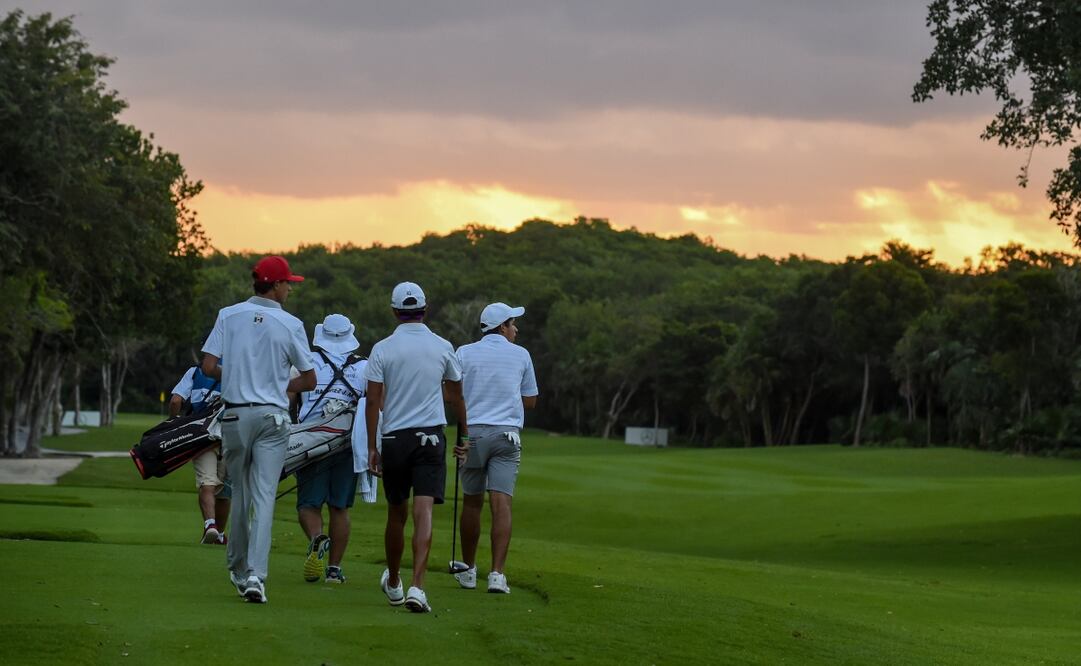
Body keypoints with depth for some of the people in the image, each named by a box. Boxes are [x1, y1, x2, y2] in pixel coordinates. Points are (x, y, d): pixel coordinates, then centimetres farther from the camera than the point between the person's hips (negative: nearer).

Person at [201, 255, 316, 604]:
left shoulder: (229, 315, 1)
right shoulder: (291, 324, -3)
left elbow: (208, 366, -4)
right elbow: (309, 380, 2)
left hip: (235, 414, 2)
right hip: (273, 416, -2)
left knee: (240, 493, 15)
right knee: (264, 496, -5)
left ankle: (238, 570, 24)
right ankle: (255, 574, -17)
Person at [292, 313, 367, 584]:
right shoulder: (364, 367, 4)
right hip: (347, 445, 1)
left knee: (308, 504, 5)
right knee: (339, 507, 9)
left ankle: (316, 539, -25)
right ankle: (334, 567, 7)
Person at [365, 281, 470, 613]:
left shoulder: (382, 349, -2)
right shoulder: (443, 347, 2)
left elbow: (373, 401, -5)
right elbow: (456, 396, 11)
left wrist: (371, 447, -1)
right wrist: (464, 435, 23)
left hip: (394, 438, 1)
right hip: (431, 436, 0)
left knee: (396, 514, 15)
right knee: (423, 513, -9)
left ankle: (393, 583, 31)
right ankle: (417, 586, -23)